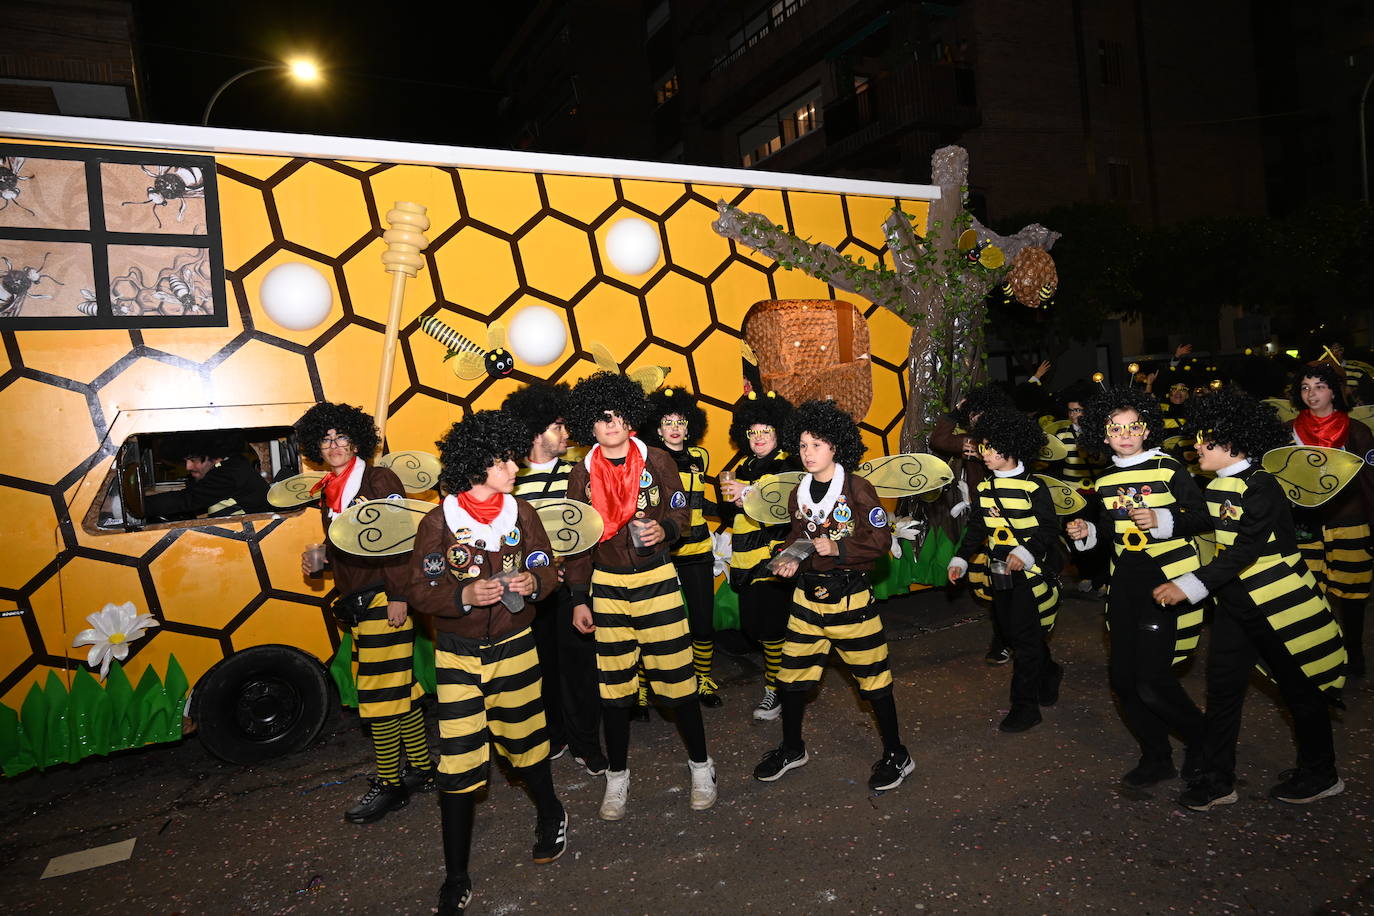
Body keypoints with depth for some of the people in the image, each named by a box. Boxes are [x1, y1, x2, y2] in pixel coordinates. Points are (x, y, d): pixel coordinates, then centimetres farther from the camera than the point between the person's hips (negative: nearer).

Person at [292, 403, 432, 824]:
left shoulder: (379, 480, -9)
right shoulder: (329, 492, 15)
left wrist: (397, 596, -19)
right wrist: (316, 559, 7)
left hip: (384, 600, -8)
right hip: (357, 604, 8)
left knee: (378, 694, -4)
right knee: (401, 688, 15)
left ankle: (389, 785, 9)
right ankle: (422, 769, 25)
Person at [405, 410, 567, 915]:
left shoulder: (521, 512, -3)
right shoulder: (438, 522, -11)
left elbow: (548, 569, 4)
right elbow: (419, 589, -8)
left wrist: (533, 581, -18)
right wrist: (464, 596, -25)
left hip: (514, 647, 2)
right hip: (458, 655, -1)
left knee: (525, 741, 16)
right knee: (458, 763, 0)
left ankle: (550, 815, 46)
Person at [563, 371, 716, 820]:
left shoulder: (656, 460, -2)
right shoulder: (583, 473, 2)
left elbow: (680, 513, 2)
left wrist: (663, 529, -21)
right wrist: (579, 598, 4)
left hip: (657, 580, -1)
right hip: (607, 585, 2)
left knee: (676, 676, 2)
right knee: (614, 683, 8)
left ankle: (700, 764, 23)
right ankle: (617, 775, 26)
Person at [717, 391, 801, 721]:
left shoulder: (788, 465, -3)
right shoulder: (742, 468, 16)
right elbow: (728, 516, 19)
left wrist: (748, 494, -29)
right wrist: (733, 501, -4)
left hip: (774, 556, -6)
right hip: (745, 558, 7)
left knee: (771, 628, -5)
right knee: (753, 625, 9)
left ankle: (775, 690, 8)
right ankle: (775, 672, 27)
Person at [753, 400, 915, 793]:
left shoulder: (857, 488, -11)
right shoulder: (799, 492, 6)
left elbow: (882, 539, -12)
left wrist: (838, 548, -22)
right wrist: (789, 557, -3)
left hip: (850, 595, -5)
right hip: (808, 594, 5)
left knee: (872, 676, 5)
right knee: (792, 672, 9)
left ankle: (896, 755, 25)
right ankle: (792, 748, 31)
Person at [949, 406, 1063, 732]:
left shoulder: (1033, 487, -11)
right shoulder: (983, 489, 6)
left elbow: (1049, 529, -12)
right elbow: (976, 529, 10)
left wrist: (1025, 552, -26)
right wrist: (960, 560, 0)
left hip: (1031, 573, -6)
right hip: (999, 573, 6)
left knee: (1026, 637, -2)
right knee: (1010, 633, 14)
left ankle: (1025, 706, 8)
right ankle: (1049, 673, 39)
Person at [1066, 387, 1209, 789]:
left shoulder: (1169, 469, -7)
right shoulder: (1105, 480, 9)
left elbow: (1202, 518, -8)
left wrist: (1161, 521, -24)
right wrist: (1087, 532, 0)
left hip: (1169, 580, -6)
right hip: (1126, 582, 6)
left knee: (1152, 681, -9)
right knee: (1122, 675, 7)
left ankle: (1202, 741, 21)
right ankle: (1156, 758, 26)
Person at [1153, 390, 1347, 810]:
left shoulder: (1261, 485, -19)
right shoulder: (1215, 487, 5)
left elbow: (1246, 550, -26)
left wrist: (1191, 586, -30)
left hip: (1279, 602, -7)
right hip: (1234, 604, 7)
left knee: (1300, 689, 11)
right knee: (1221, 687, 6)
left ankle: (1320, 775, 32)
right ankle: (1216, 779, 15)